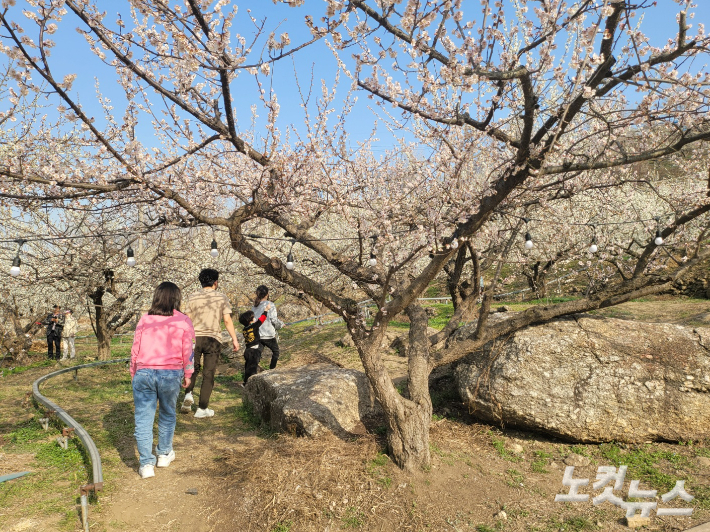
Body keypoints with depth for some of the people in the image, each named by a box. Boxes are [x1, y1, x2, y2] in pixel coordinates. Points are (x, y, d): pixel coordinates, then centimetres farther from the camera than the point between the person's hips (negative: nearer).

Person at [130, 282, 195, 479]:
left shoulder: (144, 319, 6)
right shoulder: (183, 321, 0)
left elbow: (135, 349, 7)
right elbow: (187, 352, 2)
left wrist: (133, 374, 18)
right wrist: (187, 375, 13)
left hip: (144, 373, 1)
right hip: (171, 374, 0)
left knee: (143, 418, 7)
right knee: (167, 415, 19)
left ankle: (146, 463, 7)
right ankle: (164, 454, 32)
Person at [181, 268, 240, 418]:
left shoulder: (193, 298, 3)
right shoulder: (222, 298, -2)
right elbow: (227, 321, -4)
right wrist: (234, 339, 2)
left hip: (195, 338, 2)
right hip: (213, 339, -2)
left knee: (193, 369, 21)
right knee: (208, 374, 4)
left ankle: (188, 394, 0)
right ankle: (202, 409, 8)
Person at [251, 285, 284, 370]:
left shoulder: (254, 306, 4)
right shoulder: (270, 305, -12)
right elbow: (274, 320, -13)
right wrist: (281, 324, 6)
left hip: (257, 335, 5)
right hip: (268, 335, -4)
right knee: (276, 351, 17)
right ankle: (272, 370, 17)